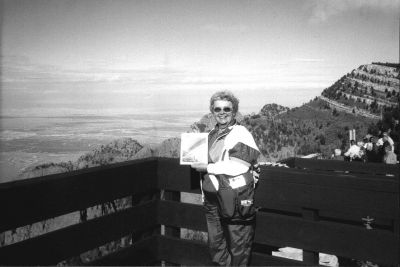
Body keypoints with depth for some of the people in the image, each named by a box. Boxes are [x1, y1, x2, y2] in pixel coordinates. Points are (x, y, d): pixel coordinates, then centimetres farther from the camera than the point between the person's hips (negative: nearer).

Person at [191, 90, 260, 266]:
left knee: (238, 249, 4)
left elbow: (237, 167, -18)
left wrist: (206, 167, -13)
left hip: (235, 198, -7)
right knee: (216, 247, 14)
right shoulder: (211, 135, 14)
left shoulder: (241, 133, -9)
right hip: (213, 198, 7)